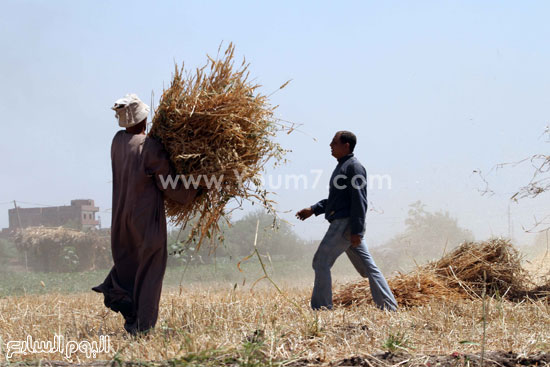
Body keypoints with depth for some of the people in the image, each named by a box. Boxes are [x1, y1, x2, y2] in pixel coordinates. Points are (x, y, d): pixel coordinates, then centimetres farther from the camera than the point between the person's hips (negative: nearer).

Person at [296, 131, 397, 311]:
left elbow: (359, 200, -18)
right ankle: (389, 307, 6)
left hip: (346, 223, -10)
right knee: (367, 267, 7)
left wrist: (356, 231, -22)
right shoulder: (342, 166, 20)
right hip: (342, 223, 10)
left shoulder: (354, 167, -11)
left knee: (321, 262, -7)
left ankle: (321, 308, -4)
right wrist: (313, 209, 20)